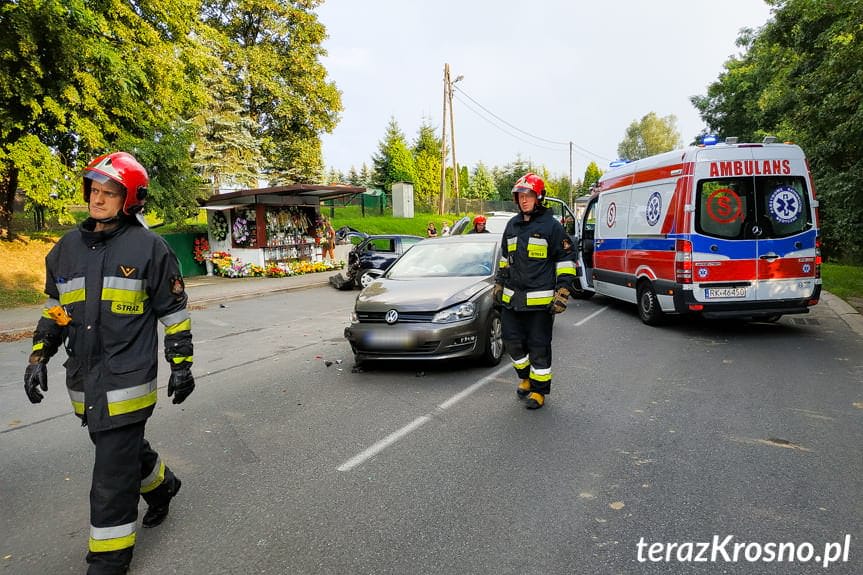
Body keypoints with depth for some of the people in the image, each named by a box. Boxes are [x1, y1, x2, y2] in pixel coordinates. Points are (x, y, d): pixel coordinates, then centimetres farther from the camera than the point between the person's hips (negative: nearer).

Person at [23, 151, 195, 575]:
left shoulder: (148, 247, -7)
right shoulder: (68, 247, 10)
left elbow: (174, 310, -4)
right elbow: (54, 308, 18)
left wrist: (181, 365, -4)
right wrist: (39, 357, 9)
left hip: (127, 379, -6)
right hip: (83, 379, 6)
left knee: (114, 468, -1)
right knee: (115, 443, 21)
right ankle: (161, 485, 48)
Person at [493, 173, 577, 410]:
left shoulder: (551, 226, -5)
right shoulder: (512, 225, 13)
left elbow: (567, 260, -4)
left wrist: (562, 293, -10)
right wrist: (499, 284, 20)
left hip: (540, 300, -6)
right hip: (511, 298, 6)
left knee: (539, 346, 2)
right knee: (512, 341, 11)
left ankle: (539, 389, 18)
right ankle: (525, 377, 34)